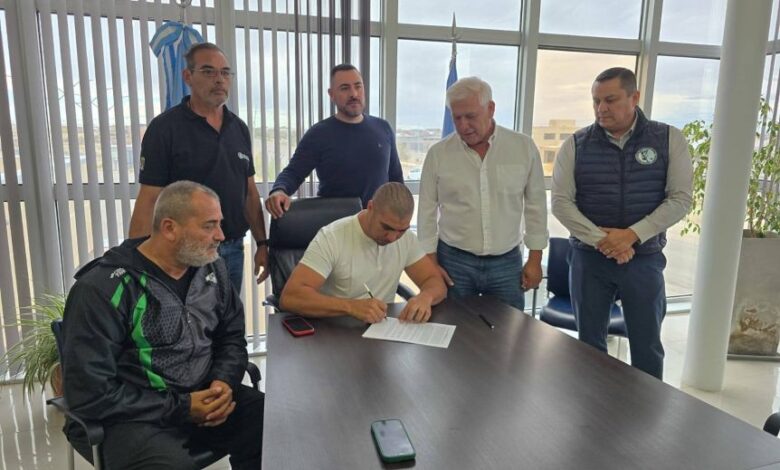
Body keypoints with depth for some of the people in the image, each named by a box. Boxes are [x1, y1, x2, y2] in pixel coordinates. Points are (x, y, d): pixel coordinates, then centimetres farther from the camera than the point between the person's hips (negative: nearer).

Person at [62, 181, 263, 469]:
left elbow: (232, 335, 11)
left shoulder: (211, 268, 2)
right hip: (131, 416, -5)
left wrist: (225, 381, -9)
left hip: (204, 397, 6)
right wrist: (181, 408, -18)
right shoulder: (102, 289, -15)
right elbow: (90, 394, -16)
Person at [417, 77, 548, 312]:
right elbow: (427, 211, 2)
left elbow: (535, 205, 4)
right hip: (453, 261, 0)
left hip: (507, 262, 1)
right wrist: (431, 261, 0)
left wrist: (535, 258, 3)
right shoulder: (438, 153, -4)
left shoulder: (524, 147, -3)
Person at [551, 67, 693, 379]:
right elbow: (561, 202, -5)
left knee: (647, 347, 10)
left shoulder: (669, 139, -1)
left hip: (644, 260, 0)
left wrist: (632, 235, -18)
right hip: (588, 259, 1)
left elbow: (680, 199, -5)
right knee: (589, 343, 12)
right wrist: (600, 239, -17)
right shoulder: (576, 145, -1)